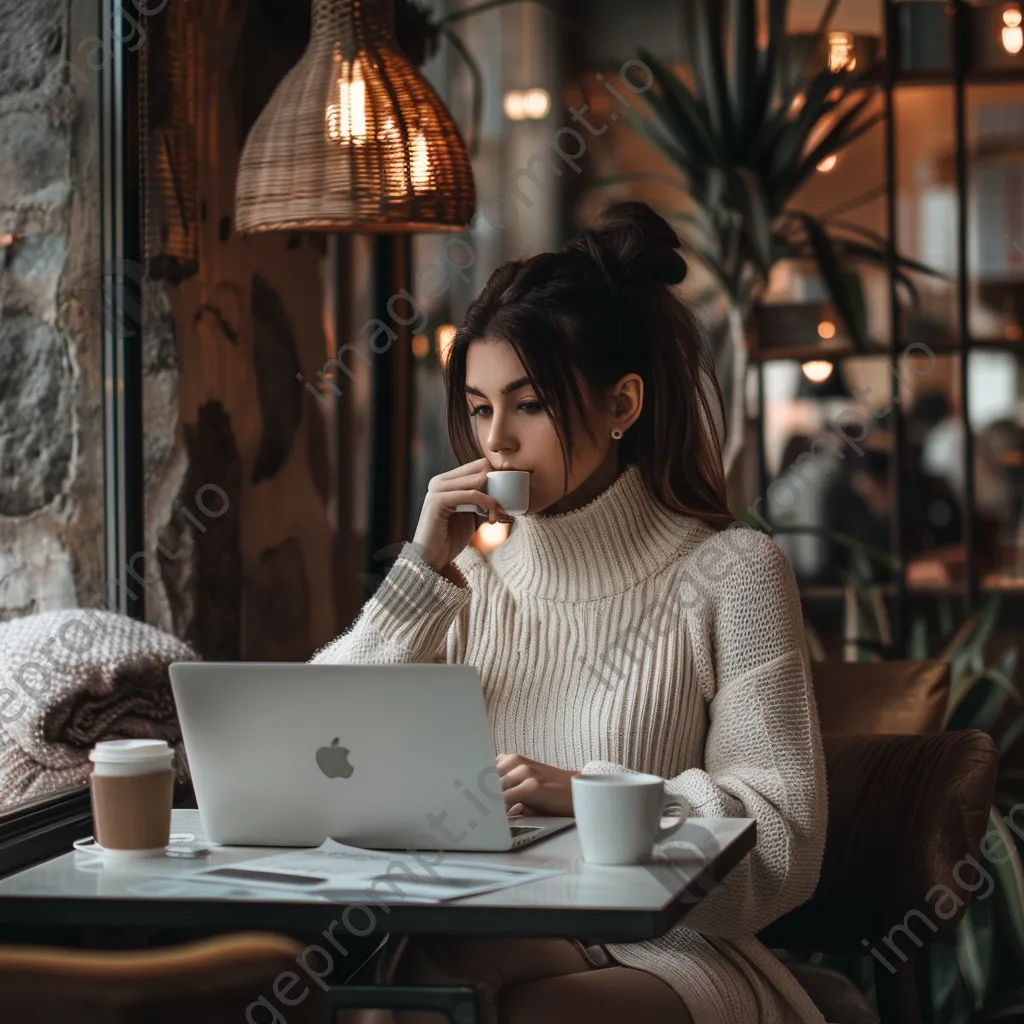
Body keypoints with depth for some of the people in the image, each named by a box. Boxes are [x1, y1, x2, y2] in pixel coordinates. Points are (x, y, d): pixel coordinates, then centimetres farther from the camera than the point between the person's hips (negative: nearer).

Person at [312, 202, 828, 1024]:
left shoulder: (728, 572, 0)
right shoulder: (470, 576, 11)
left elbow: (783, 837, -8)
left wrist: (583, 794, -21)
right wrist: (422, 572, -6)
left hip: (670, 951, -2)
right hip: (481, 944, 3)